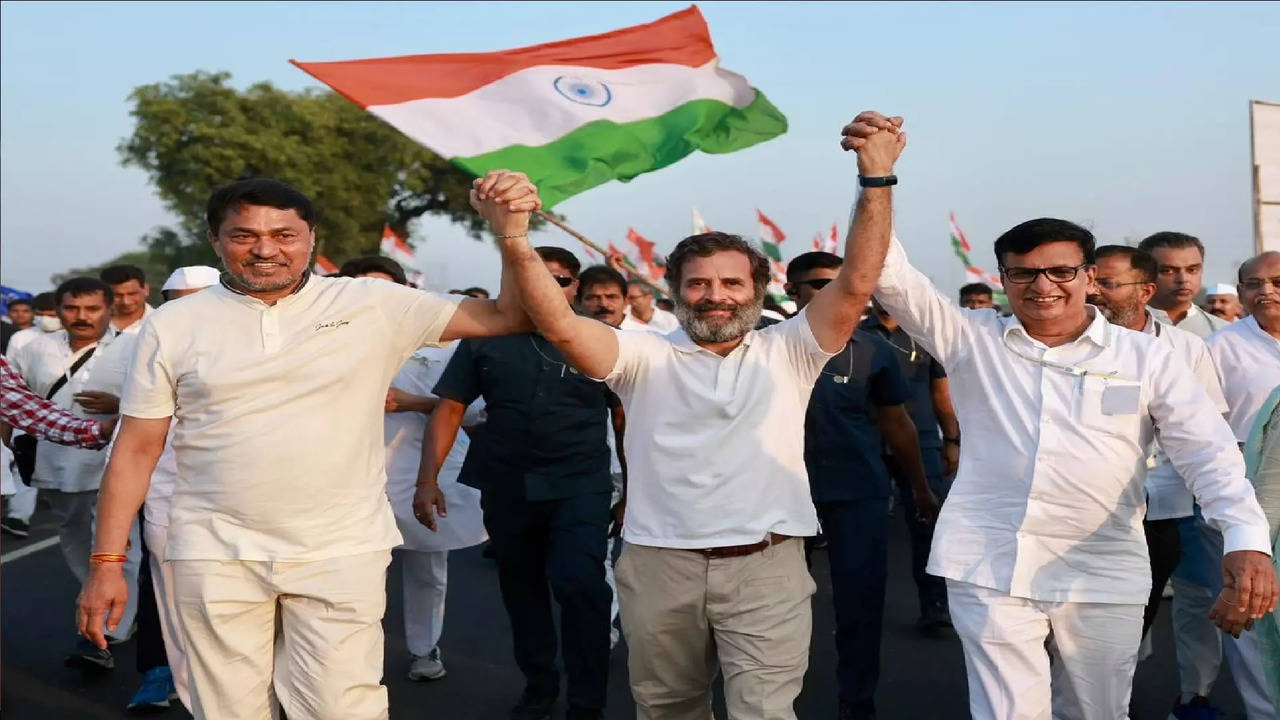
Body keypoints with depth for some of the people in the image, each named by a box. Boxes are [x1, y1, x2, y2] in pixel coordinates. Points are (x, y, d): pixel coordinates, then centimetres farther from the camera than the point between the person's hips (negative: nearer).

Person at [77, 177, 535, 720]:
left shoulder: (371, 305, 0)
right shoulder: (172, 325, 3)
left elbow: (505, 316, -1)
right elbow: (137, 449, 6)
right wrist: (107, 562, 2)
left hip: (343, 550, -1)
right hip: (216, 554, 1)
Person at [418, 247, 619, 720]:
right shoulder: (486, 338, 1)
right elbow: (449, 409, 1)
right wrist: (428, 478, -6)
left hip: (581, 485, -2)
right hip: (506, 488, 3)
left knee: (579, 583, -18)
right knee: (521, 591, 15)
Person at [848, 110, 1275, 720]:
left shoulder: (1147, 359, 3)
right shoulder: (972, 340, 4)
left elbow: (1210, 455, -3)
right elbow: (891, 276, -6)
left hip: (1104, 576, 1)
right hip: (989, 569, -1)